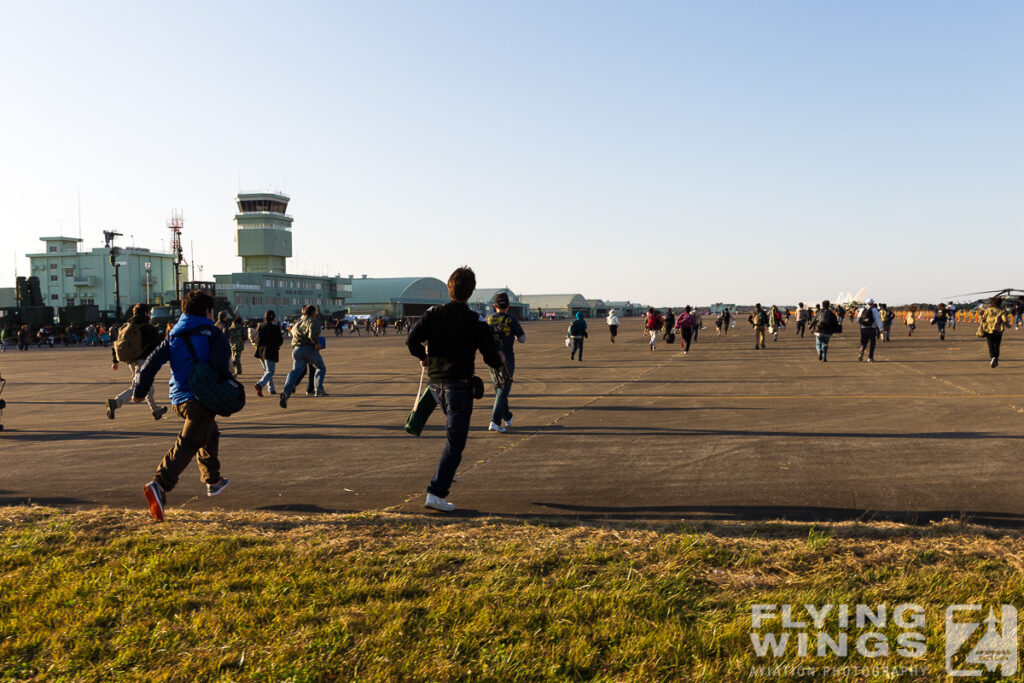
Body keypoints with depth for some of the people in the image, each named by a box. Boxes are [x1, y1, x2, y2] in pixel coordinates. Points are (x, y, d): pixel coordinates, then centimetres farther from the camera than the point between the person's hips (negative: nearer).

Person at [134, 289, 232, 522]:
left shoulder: (174, 335, 15)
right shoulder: (213, 334, -1)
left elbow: (152, 362, 8)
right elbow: (221, 367, -12)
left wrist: (140, 391, 12)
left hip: (178, 399, 7)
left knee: (210, 434, 26)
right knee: (187, 444, -14)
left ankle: (212, 480, 34)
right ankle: (159, 485, -31)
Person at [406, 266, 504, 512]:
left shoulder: (433, 314, 1)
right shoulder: (476, 323, -9)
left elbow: (412, 340, -7)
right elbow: (493, 360, -9)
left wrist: (423, 357, 13)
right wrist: (500, 358, 15)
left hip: (436, 383, 5)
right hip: (459, 385, -5)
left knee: (455, 433, 29)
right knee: (454, 441, -2)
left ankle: (448, 474, 30)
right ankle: (436, 493, -7)